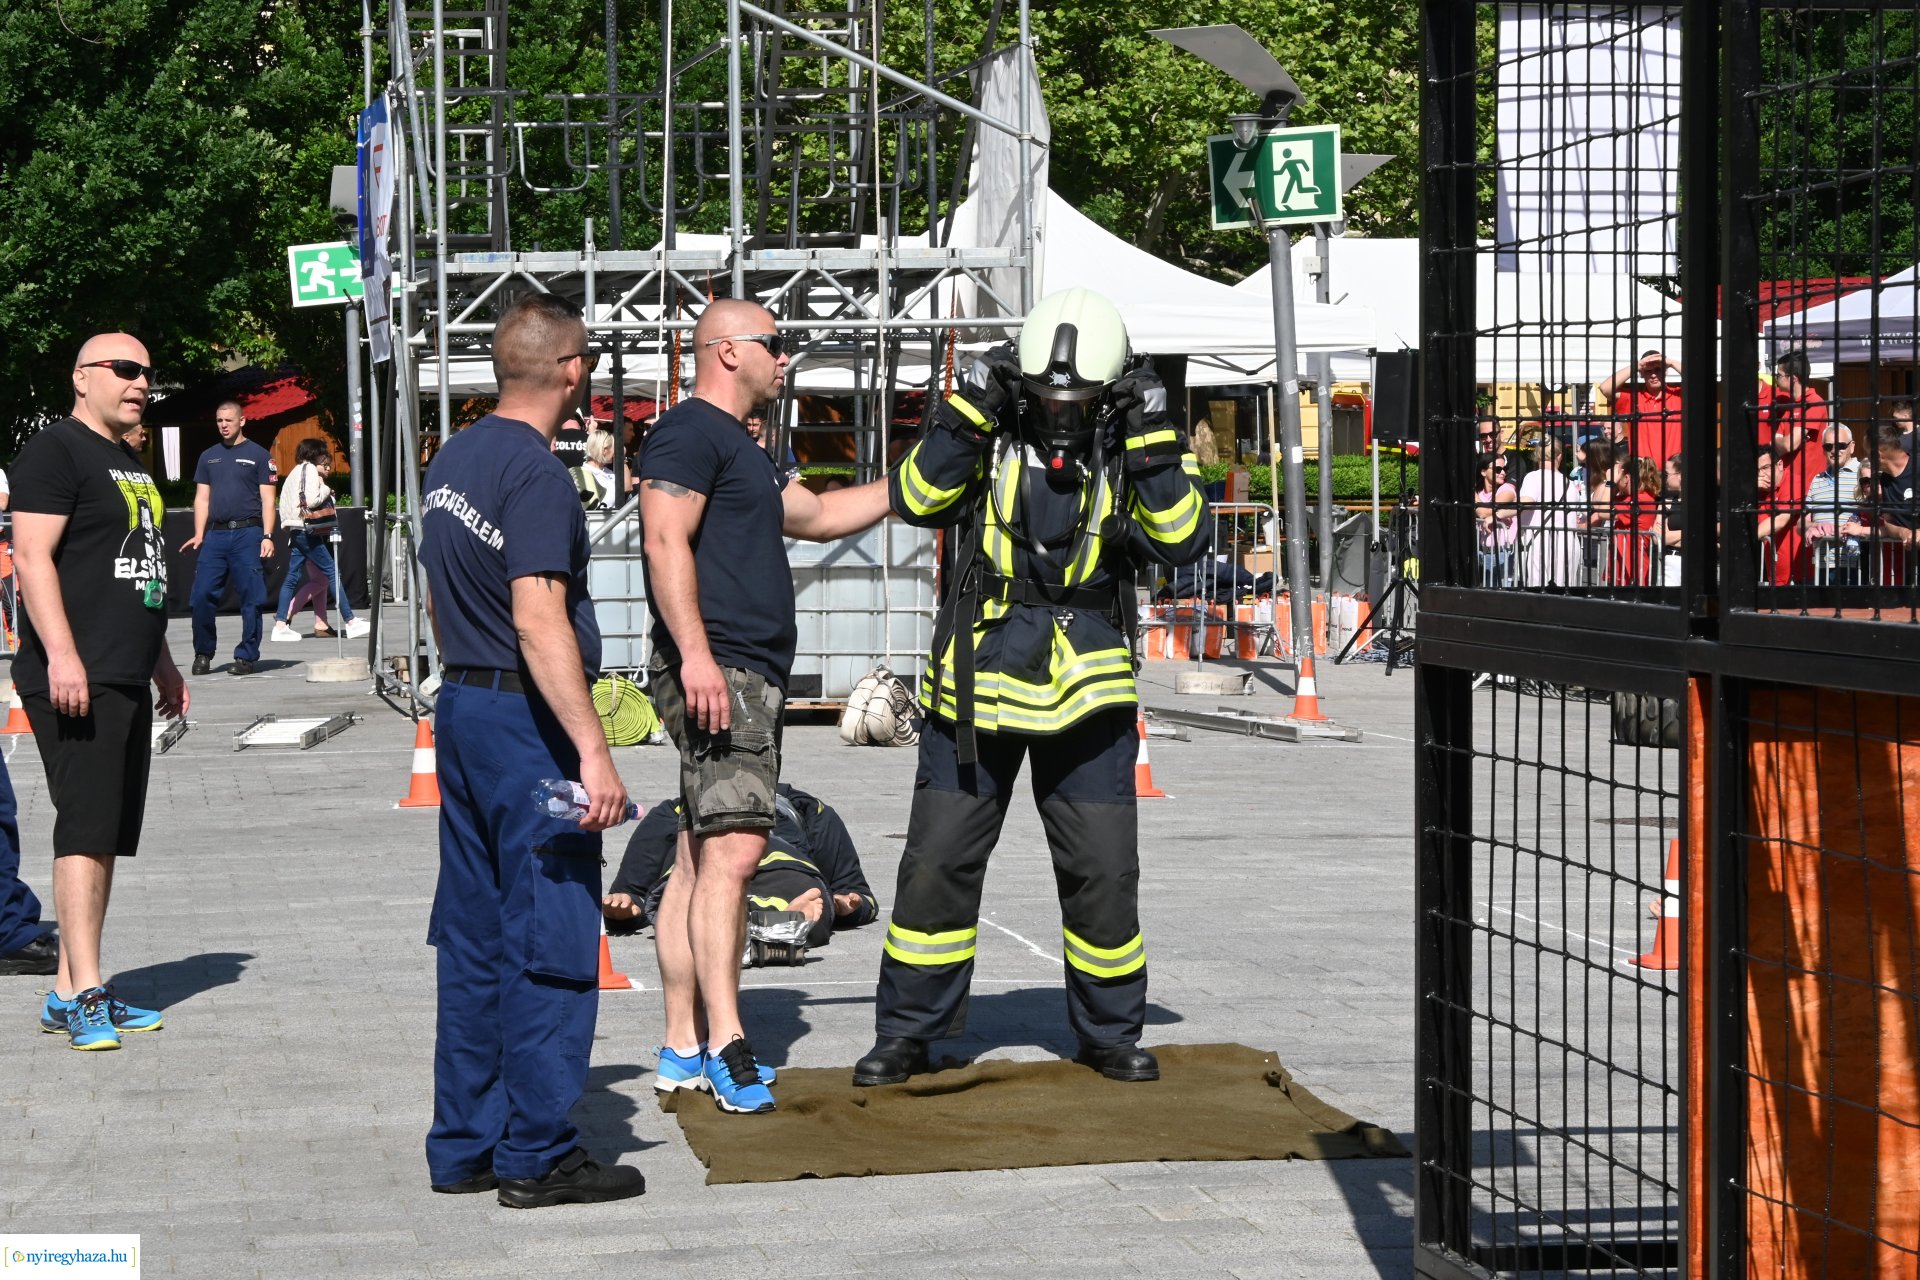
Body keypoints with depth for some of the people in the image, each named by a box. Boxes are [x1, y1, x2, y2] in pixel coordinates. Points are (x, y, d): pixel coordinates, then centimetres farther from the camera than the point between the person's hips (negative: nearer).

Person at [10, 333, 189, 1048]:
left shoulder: (129, 465, 22)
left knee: (106, 839, 9)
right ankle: (84, 995, -14)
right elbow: (33, 556, -16)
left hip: (127, 683, 10)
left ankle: (69, 991, 13)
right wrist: (61, 654, -24)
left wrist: (162, 664, 28)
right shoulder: (55, 452, -7)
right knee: (86, 830, -13)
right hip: (75, 681, -10)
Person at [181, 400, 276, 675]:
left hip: (248, 533, -3)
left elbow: (267, 499, 1)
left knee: (251, 598, -2)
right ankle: (203, 654, 9)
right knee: (202, 595, -3)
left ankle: (246, 656, 5)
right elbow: (202, 498, 15)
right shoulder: (209, 457, 16)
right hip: (215, 534, 3)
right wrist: (198, 535, 2)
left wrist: (267, 536, -9)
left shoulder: (258, 455, 5)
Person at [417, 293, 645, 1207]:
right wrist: (593, 750, -25)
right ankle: (537, 1156, 1)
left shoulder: (453, 460, 12)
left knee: (474, 940, 13)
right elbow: (539, 620, -24)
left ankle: (464, 1148, 18)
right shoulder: (534, 472, -17)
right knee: (551, 943, -3)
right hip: (526, 720, -9)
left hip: (461, 705, 9)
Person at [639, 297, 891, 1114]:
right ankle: (725, 1045, -21)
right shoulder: (690, 433, -7)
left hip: (749, 677, 11)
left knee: (703, 859, 9)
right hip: (713, 672, -11)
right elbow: (666, 542, -18)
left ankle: (683, 1047, 11)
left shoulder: (737, 449, 26)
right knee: (732, 850, -17)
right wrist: (694, 651, -27)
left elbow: (816, 516, 37)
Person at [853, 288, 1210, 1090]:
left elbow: (1181, 541, -12)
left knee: (1103, 870, 4)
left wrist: (1153, 445, -19)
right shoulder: (987, 433, -2)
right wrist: (969, 413, -22)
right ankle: (907, 1032, 14)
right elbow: (917, 500, -15)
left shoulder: (1135, 450, 0)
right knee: (938, 859, 1)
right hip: (976, 685, 0)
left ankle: (1110, 1032, 22)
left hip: (1087, 692, 1)